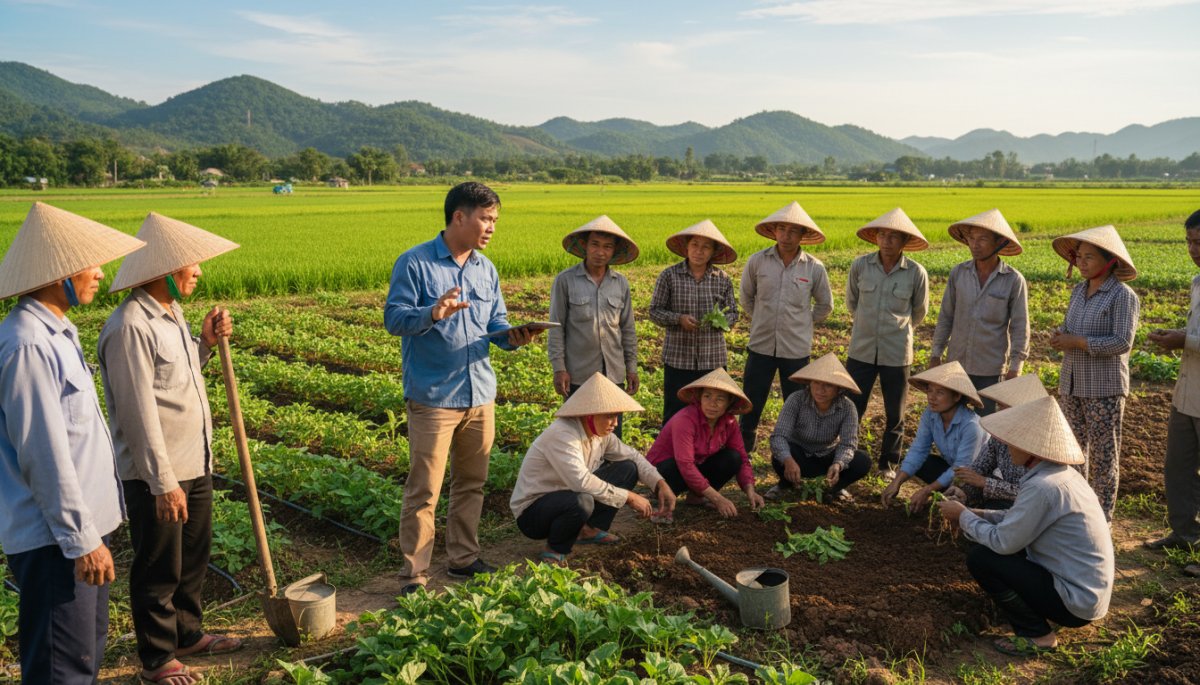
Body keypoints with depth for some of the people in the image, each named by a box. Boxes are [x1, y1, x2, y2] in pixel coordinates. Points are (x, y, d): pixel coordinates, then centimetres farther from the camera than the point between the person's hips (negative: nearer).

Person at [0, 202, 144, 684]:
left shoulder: (57, 332, 10)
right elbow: (46, 456, -23)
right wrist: (82, 540, -18)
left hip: (83, 523, 10)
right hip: (54, 538, -10)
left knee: (90, 646, 21)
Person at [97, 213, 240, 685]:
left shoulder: (171, 312, 7)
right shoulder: (130, 327, -22)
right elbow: (140, 414, -24)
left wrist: (205, 343, 1)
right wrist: (163, 482, -22)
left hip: (195, 464, 9)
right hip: (157, 475, -9)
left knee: (194, 557, 22)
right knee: (159, 570, 8)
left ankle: (188, 633, 41)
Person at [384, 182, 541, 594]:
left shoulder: (486, 269, 12)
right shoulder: (414, 263, -7)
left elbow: (496, 324, 14)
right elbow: (393, 319, -12)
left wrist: (513, 337, -9)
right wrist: (431, 314, -31)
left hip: (480, 393, 7)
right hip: (433, 397, -6)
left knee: (471, 483, 16)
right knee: (424, 491, -3)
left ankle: (463, 559, 30)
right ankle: (414, 577, 8)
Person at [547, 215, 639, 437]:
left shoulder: (621, 284, 6)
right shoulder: (565, 280, -4)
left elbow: (627, 329, 12)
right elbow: (556, 328, -3)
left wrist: (632, 367, 9)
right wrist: (559, 368, -7)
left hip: (614, 373, 3)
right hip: (578, 375, -3)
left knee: (613, 433, 8)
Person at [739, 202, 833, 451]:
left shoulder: (814, 268, -6)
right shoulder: (757, 261, -5)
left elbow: (825, 305, 11)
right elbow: (746, 297, 12)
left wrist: (803, 324, 9)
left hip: (796, 348, 0)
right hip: (761, 345, 0)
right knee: (751, 404, 8)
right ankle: (743, 451, 24)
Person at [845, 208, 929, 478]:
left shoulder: (916, 273, -8)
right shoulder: (860, 265, -6)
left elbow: (919, 312, 10)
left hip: (896, 354, 0)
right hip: (861, 351, 1)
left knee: (894, 415, 10)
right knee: (851, 408, 4)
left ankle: (889, 463, 28)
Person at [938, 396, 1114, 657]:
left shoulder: (1042, 486, -26)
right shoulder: (1064, 473, 3)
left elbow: (1002, 541, -19)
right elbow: (1021, 520, 16)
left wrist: (963, 516, -4)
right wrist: (976, 515, 7)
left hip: (1076, 603, -9)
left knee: (980, 558, -11)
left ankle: (1037, 635, 0)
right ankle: (1038, 623, 16)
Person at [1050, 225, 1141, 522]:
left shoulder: (1123, 296, -12)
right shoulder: (1079, 291, 8)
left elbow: (1122, 342, -18)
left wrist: (1077, 342, -19)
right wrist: (1059, 335, -6)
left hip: (1105, 387, -7)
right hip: (1072, 384, 7)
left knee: (1103, 453, 2)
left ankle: (1103, 516, 12)